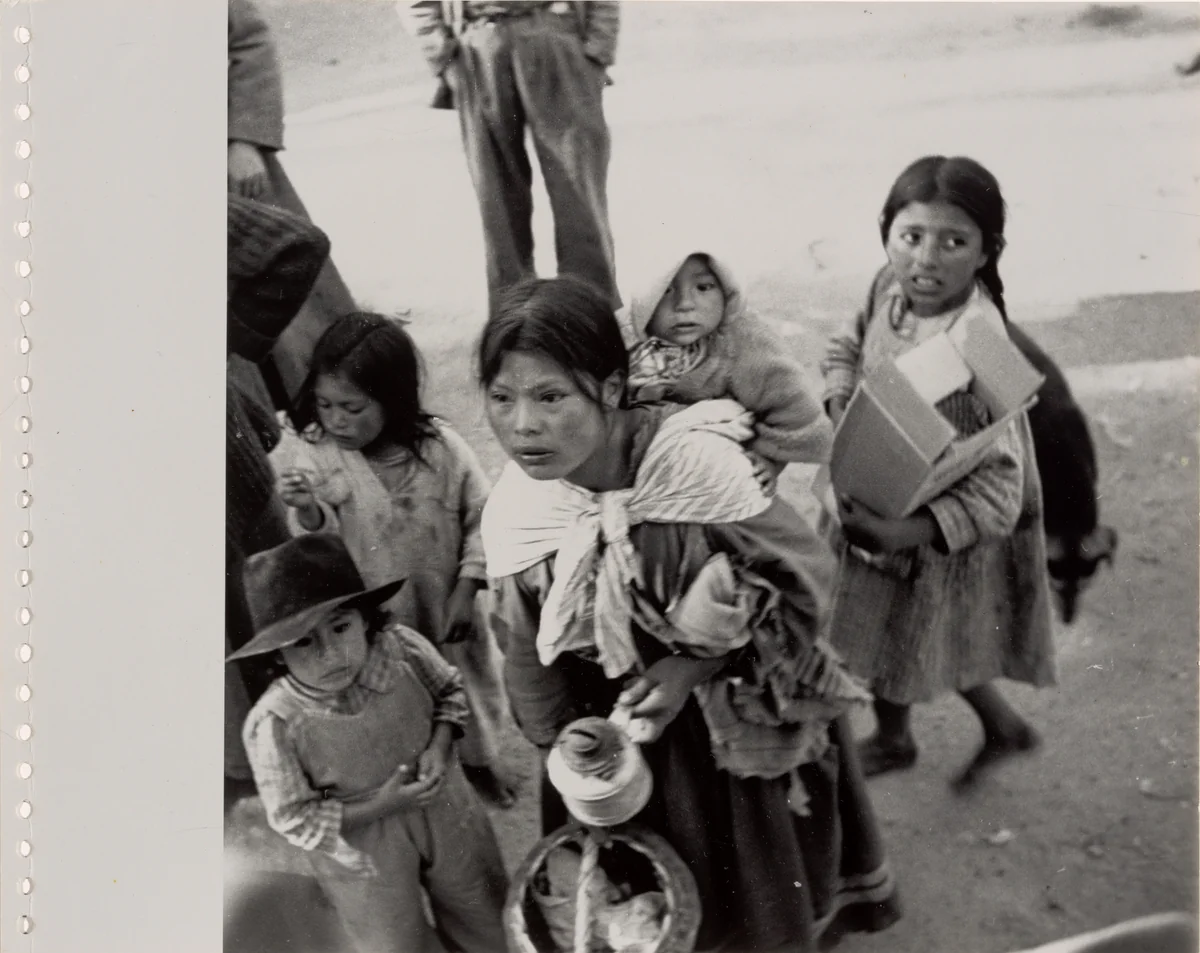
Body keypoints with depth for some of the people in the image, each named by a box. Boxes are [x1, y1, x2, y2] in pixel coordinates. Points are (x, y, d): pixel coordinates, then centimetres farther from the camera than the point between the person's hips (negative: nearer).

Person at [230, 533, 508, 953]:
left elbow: (450, 691, -3)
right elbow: (296, 820, -19)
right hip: (364, 849, -3)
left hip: (445, 811, 3)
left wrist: (439, 745, -21)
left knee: (486, 911, 28)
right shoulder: (275, 725, -31)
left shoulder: (403, 648, -25)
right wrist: (382, 806, -27)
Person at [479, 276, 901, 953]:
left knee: (756, 895, 22)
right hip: (620, 726, 2)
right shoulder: (515, 518, -18)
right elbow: (532, 665, -4)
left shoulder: (696, 460, -31)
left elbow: (805, 575, -20)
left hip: (739, 723, -2)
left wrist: (696, 668, -24)